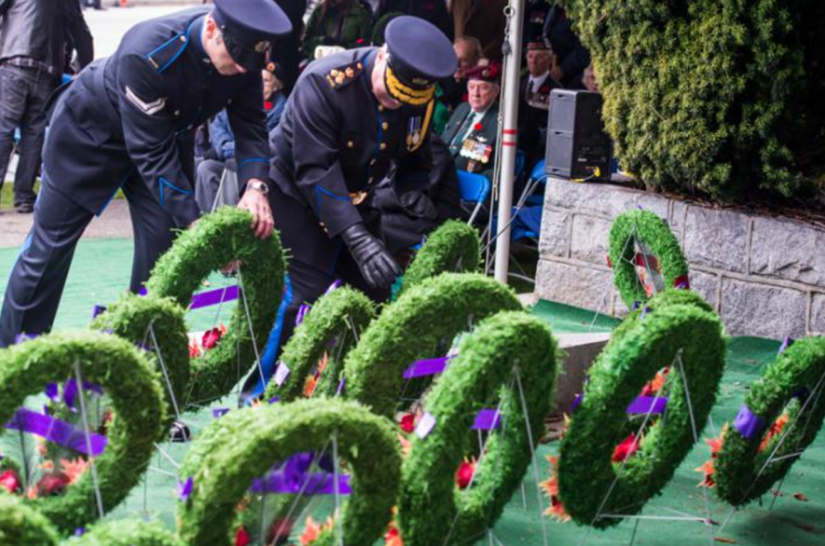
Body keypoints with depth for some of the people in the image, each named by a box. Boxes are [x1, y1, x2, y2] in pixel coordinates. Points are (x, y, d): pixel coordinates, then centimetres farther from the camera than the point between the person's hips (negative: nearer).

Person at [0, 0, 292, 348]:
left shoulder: (245, 52, -23)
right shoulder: (148, 53, -41)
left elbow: (250, 123, -14)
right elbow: (151, 152, -37)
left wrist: (255, 186, -32)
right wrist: (197, 224, -38)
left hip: (169, 132, 5)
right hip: (90, 130, -5)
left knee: (163, 247, -4)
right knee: (50, 245, 1)